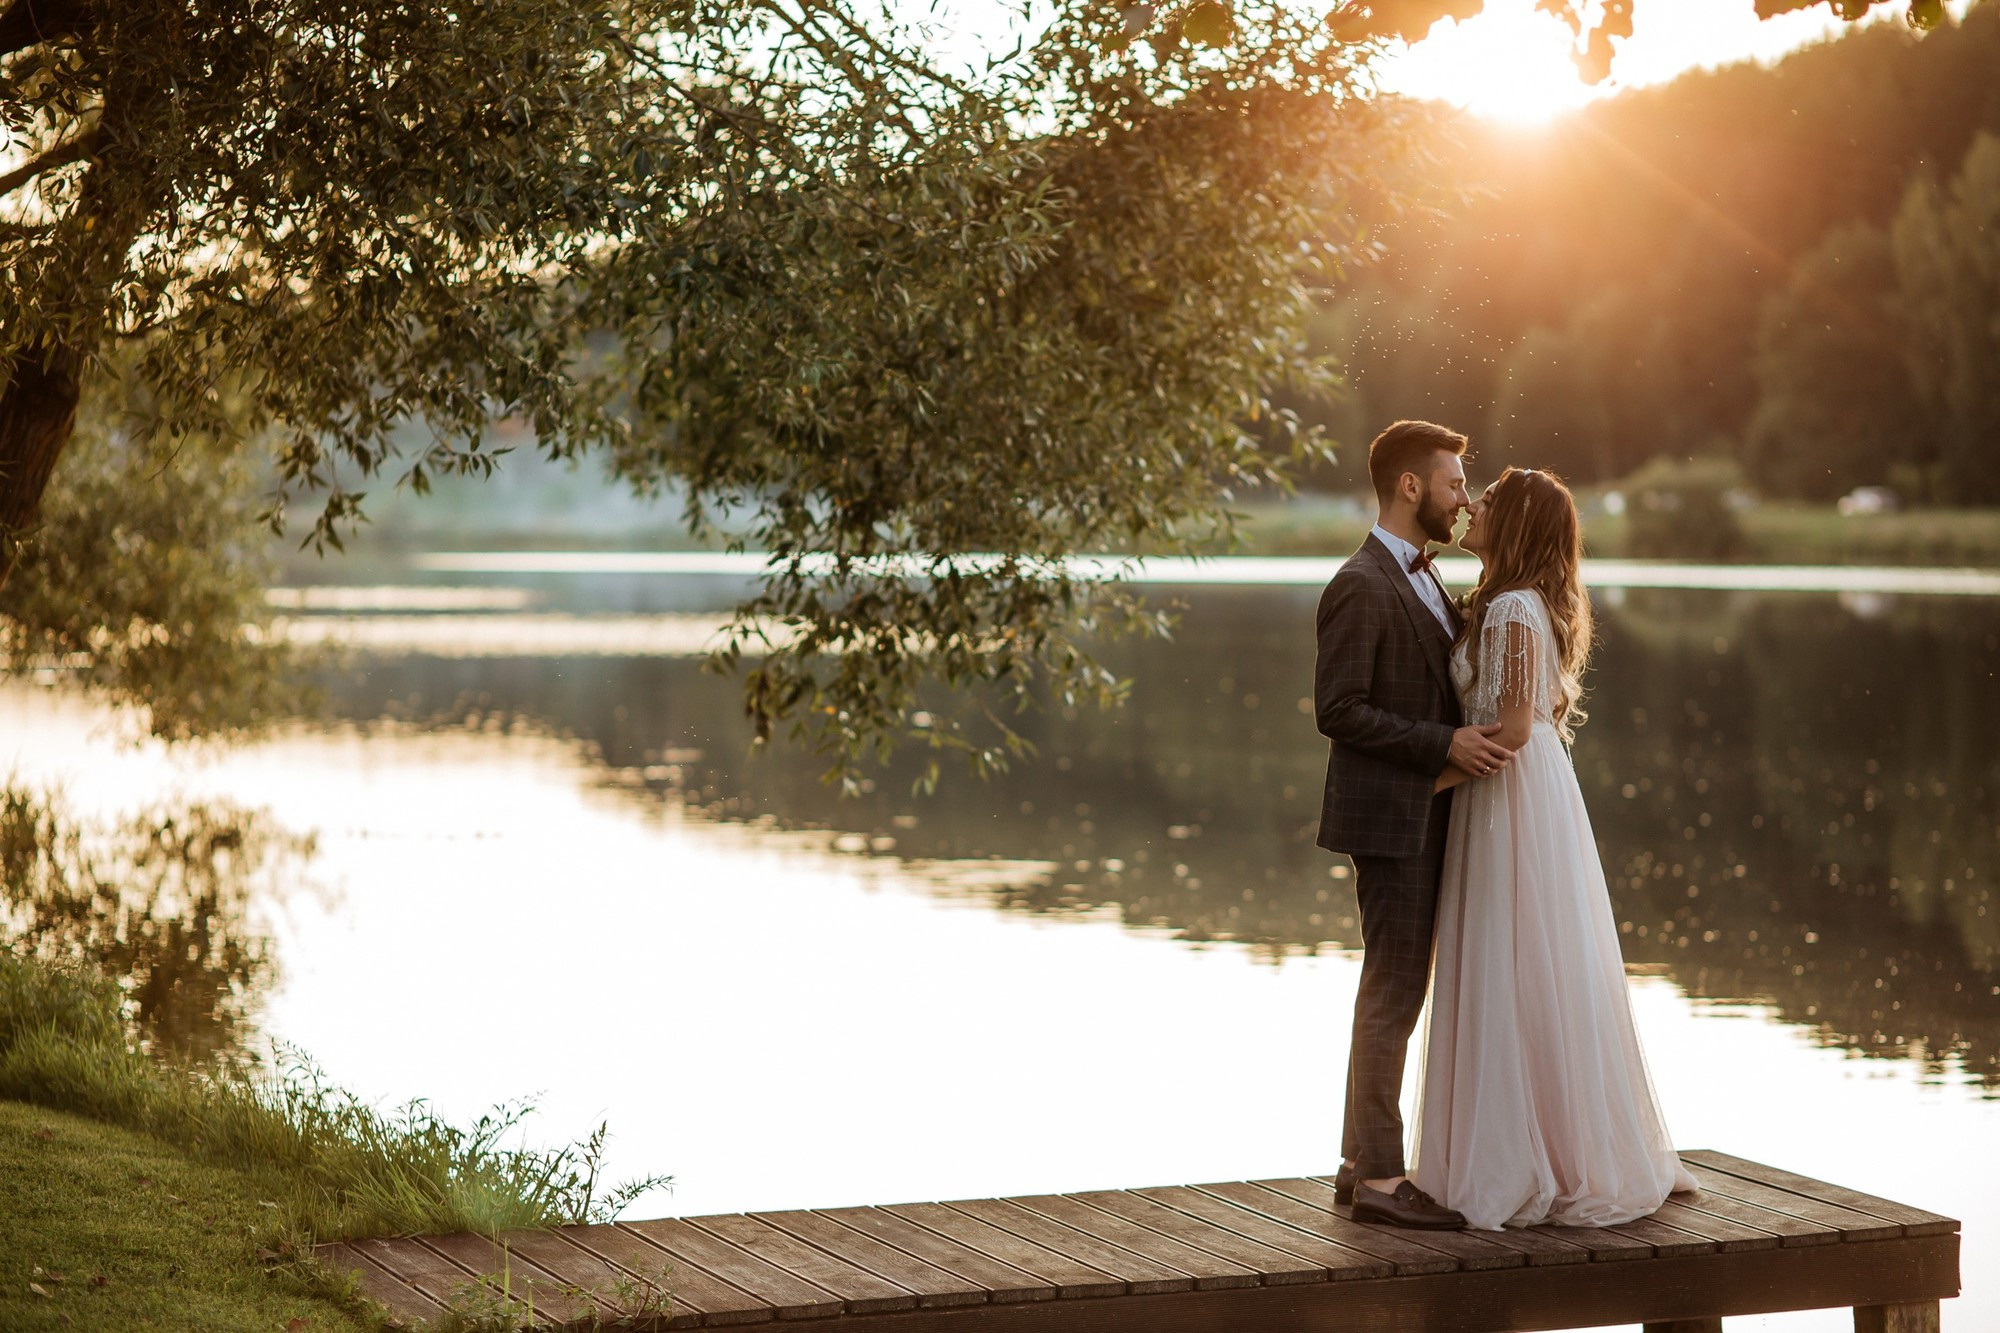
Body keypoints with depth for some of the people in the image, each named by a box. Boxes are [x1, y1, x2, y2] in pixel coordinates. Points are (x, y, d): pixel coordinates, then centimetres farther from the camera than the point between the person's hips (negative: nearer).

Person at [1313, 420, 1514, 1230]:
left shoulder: (1417, 579, 15)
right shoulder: (1359, 587, -16)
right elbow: (1338, 712, -20)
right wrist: (1444, 744, -21)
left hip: (1422, 818, 10)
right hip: (1389, 819, -10)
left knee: (1391, 993, 13)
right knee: (1394, 995, -6)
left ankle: (1361, 1164, 20)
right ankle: (1381, 1180, -1)